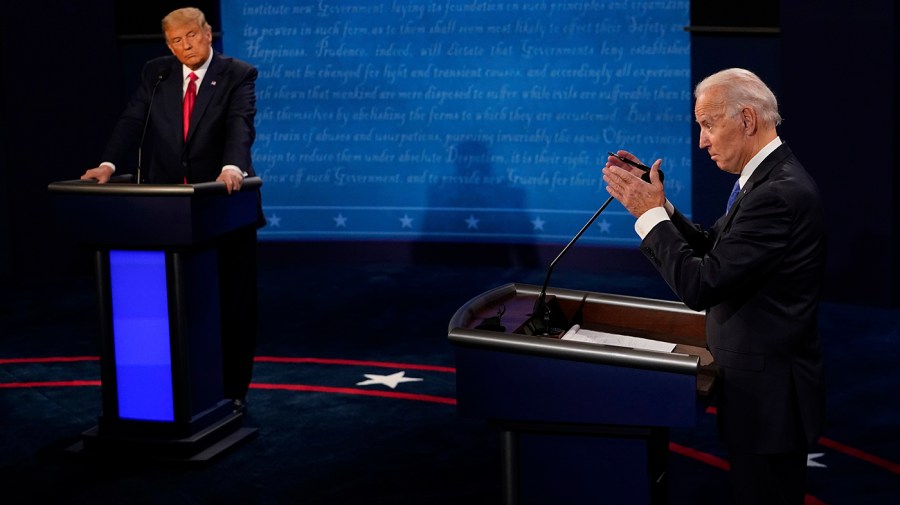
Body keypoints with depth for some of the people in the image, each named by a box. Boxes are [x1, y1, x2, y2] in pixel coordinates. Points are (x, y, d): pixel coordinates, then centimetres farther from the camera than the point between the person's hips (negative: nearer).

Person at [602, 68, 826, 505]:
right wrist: (654, 201, 0)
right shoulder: (769, 177, 8)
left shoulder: (779, 194, -25)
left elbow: (700, 286, -26)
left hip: (768, 395, -10)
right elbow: (710, 247, 12)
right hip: (764, 385, 10)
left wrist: (650, 212, -16)